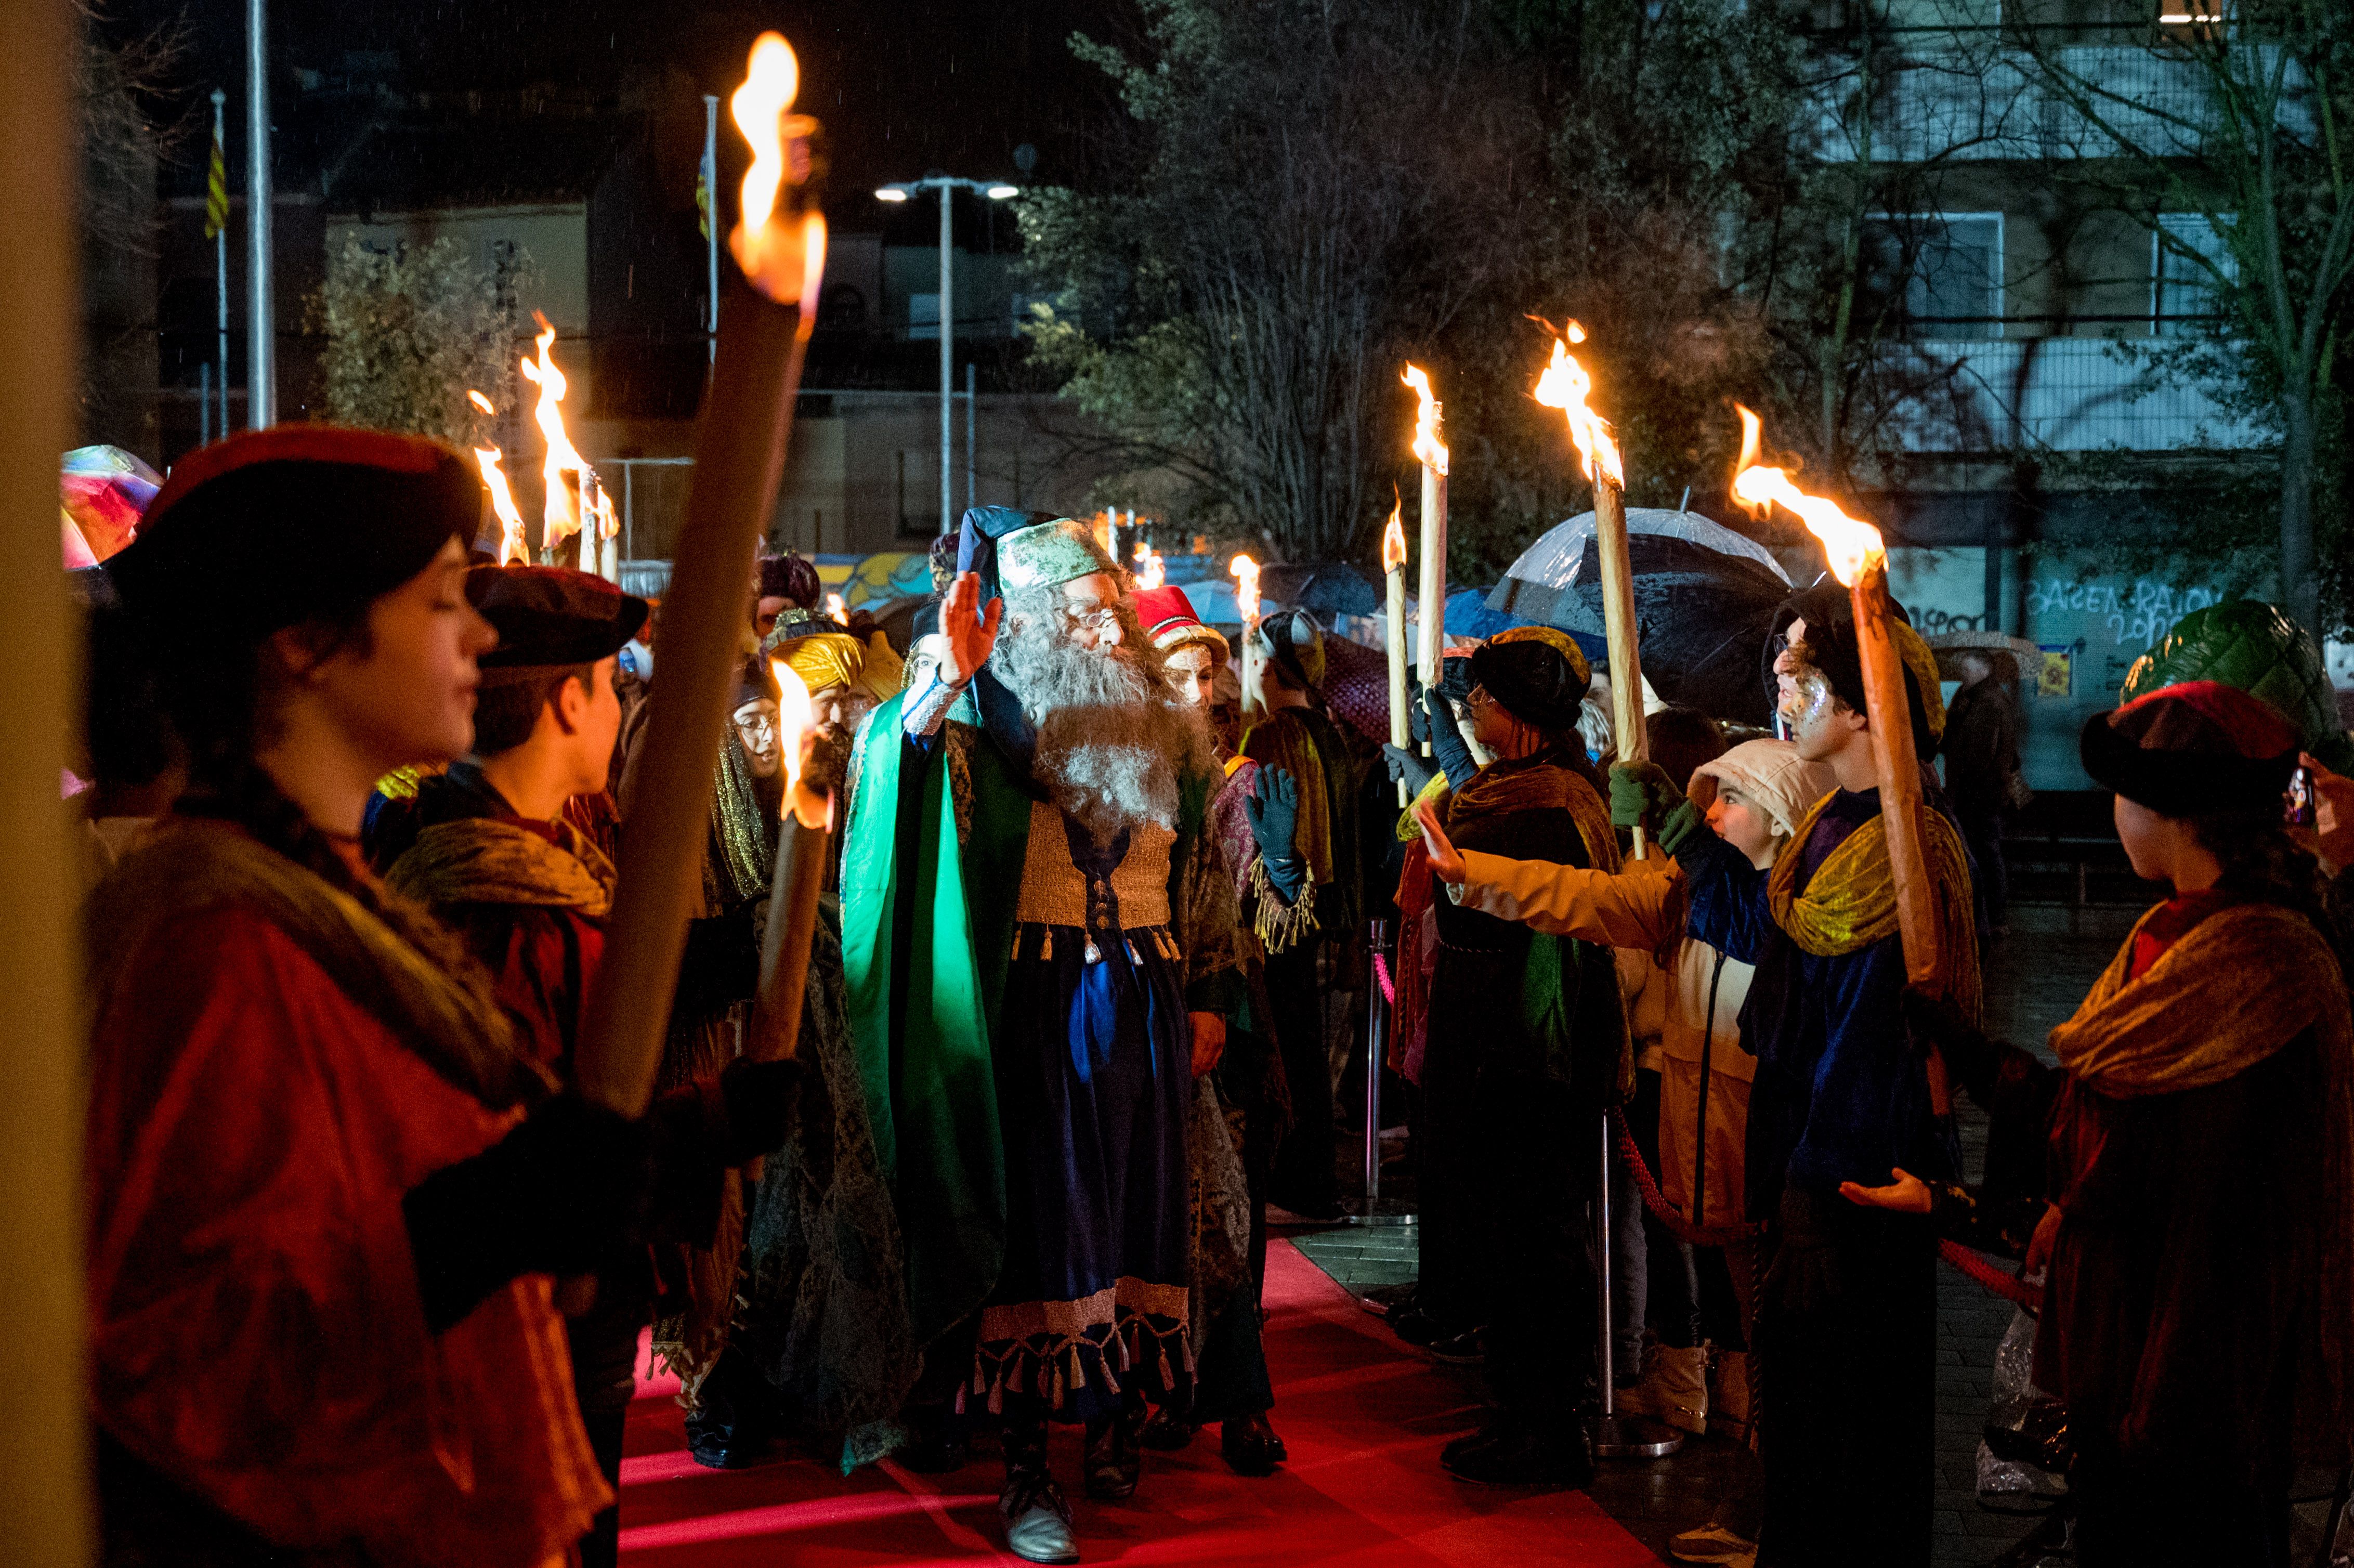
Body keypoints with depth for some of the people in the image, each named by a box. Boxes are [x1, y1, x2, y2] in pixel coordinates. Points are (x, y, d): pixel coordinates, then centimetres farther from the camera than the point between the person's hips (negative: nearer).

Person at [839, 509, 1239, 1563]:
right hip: (1038, 1000, -4)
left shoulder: (1162, 731, 10)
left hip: (1149, 1001, 4)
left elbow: (1204, 873, 15)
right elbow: (892, 766, -22)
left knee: (1139, 1208, 9)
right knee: (1041, 1210, -2)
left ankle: (1119, 1416, 25)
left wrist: (1210, 997, 10)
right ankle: (1025, 1468, 5)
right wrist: (948, 681, -36)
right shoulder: (993, 727, -3)